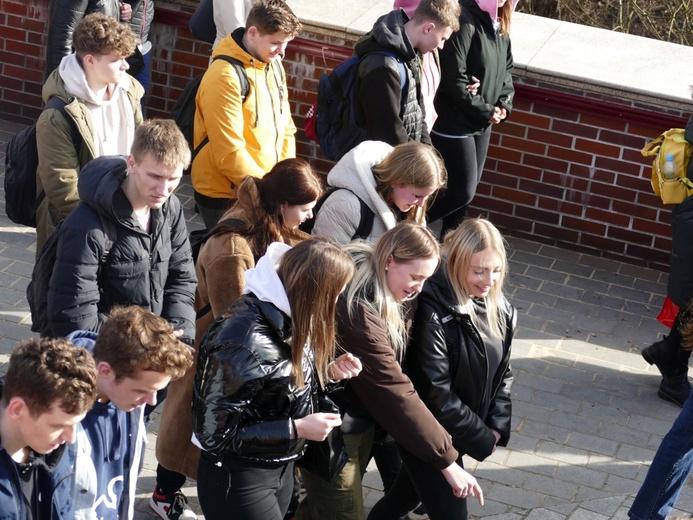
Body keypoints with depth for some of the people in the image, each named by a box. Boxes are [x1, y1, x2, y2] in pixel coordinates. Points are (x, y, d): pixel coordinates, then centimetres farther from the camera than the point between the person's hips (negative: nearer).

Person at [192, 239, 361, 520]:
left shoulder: (288, 318, -3)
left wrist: (329, 371, -7)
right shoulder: (241, 341, -29)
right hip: (238, 479, -8)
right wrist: (297, 429, -24)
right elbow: (214, 434, -25)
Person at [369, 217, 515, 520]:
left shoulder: (499, 310, -3)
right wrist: (482, 440, -16)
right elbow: (436, 393, -24)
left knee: (410, 493, 25)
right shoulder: (434, 312, -26)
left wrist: (497, 428, -7)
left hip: (456, 434, 7)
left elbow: (502, 373, 6)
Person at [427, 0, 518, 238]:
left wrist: (504, 104, -2)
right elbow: (453, 79, -24)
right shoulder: (464, 21, -22)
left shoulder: (499, 26, 6)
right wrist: (486, 111, -15)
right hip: (454, 124, -9)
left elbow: (506, 69, 16)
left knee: (466, 190, 16)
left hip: (482, 124, 9)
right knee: (463, 191, -5)